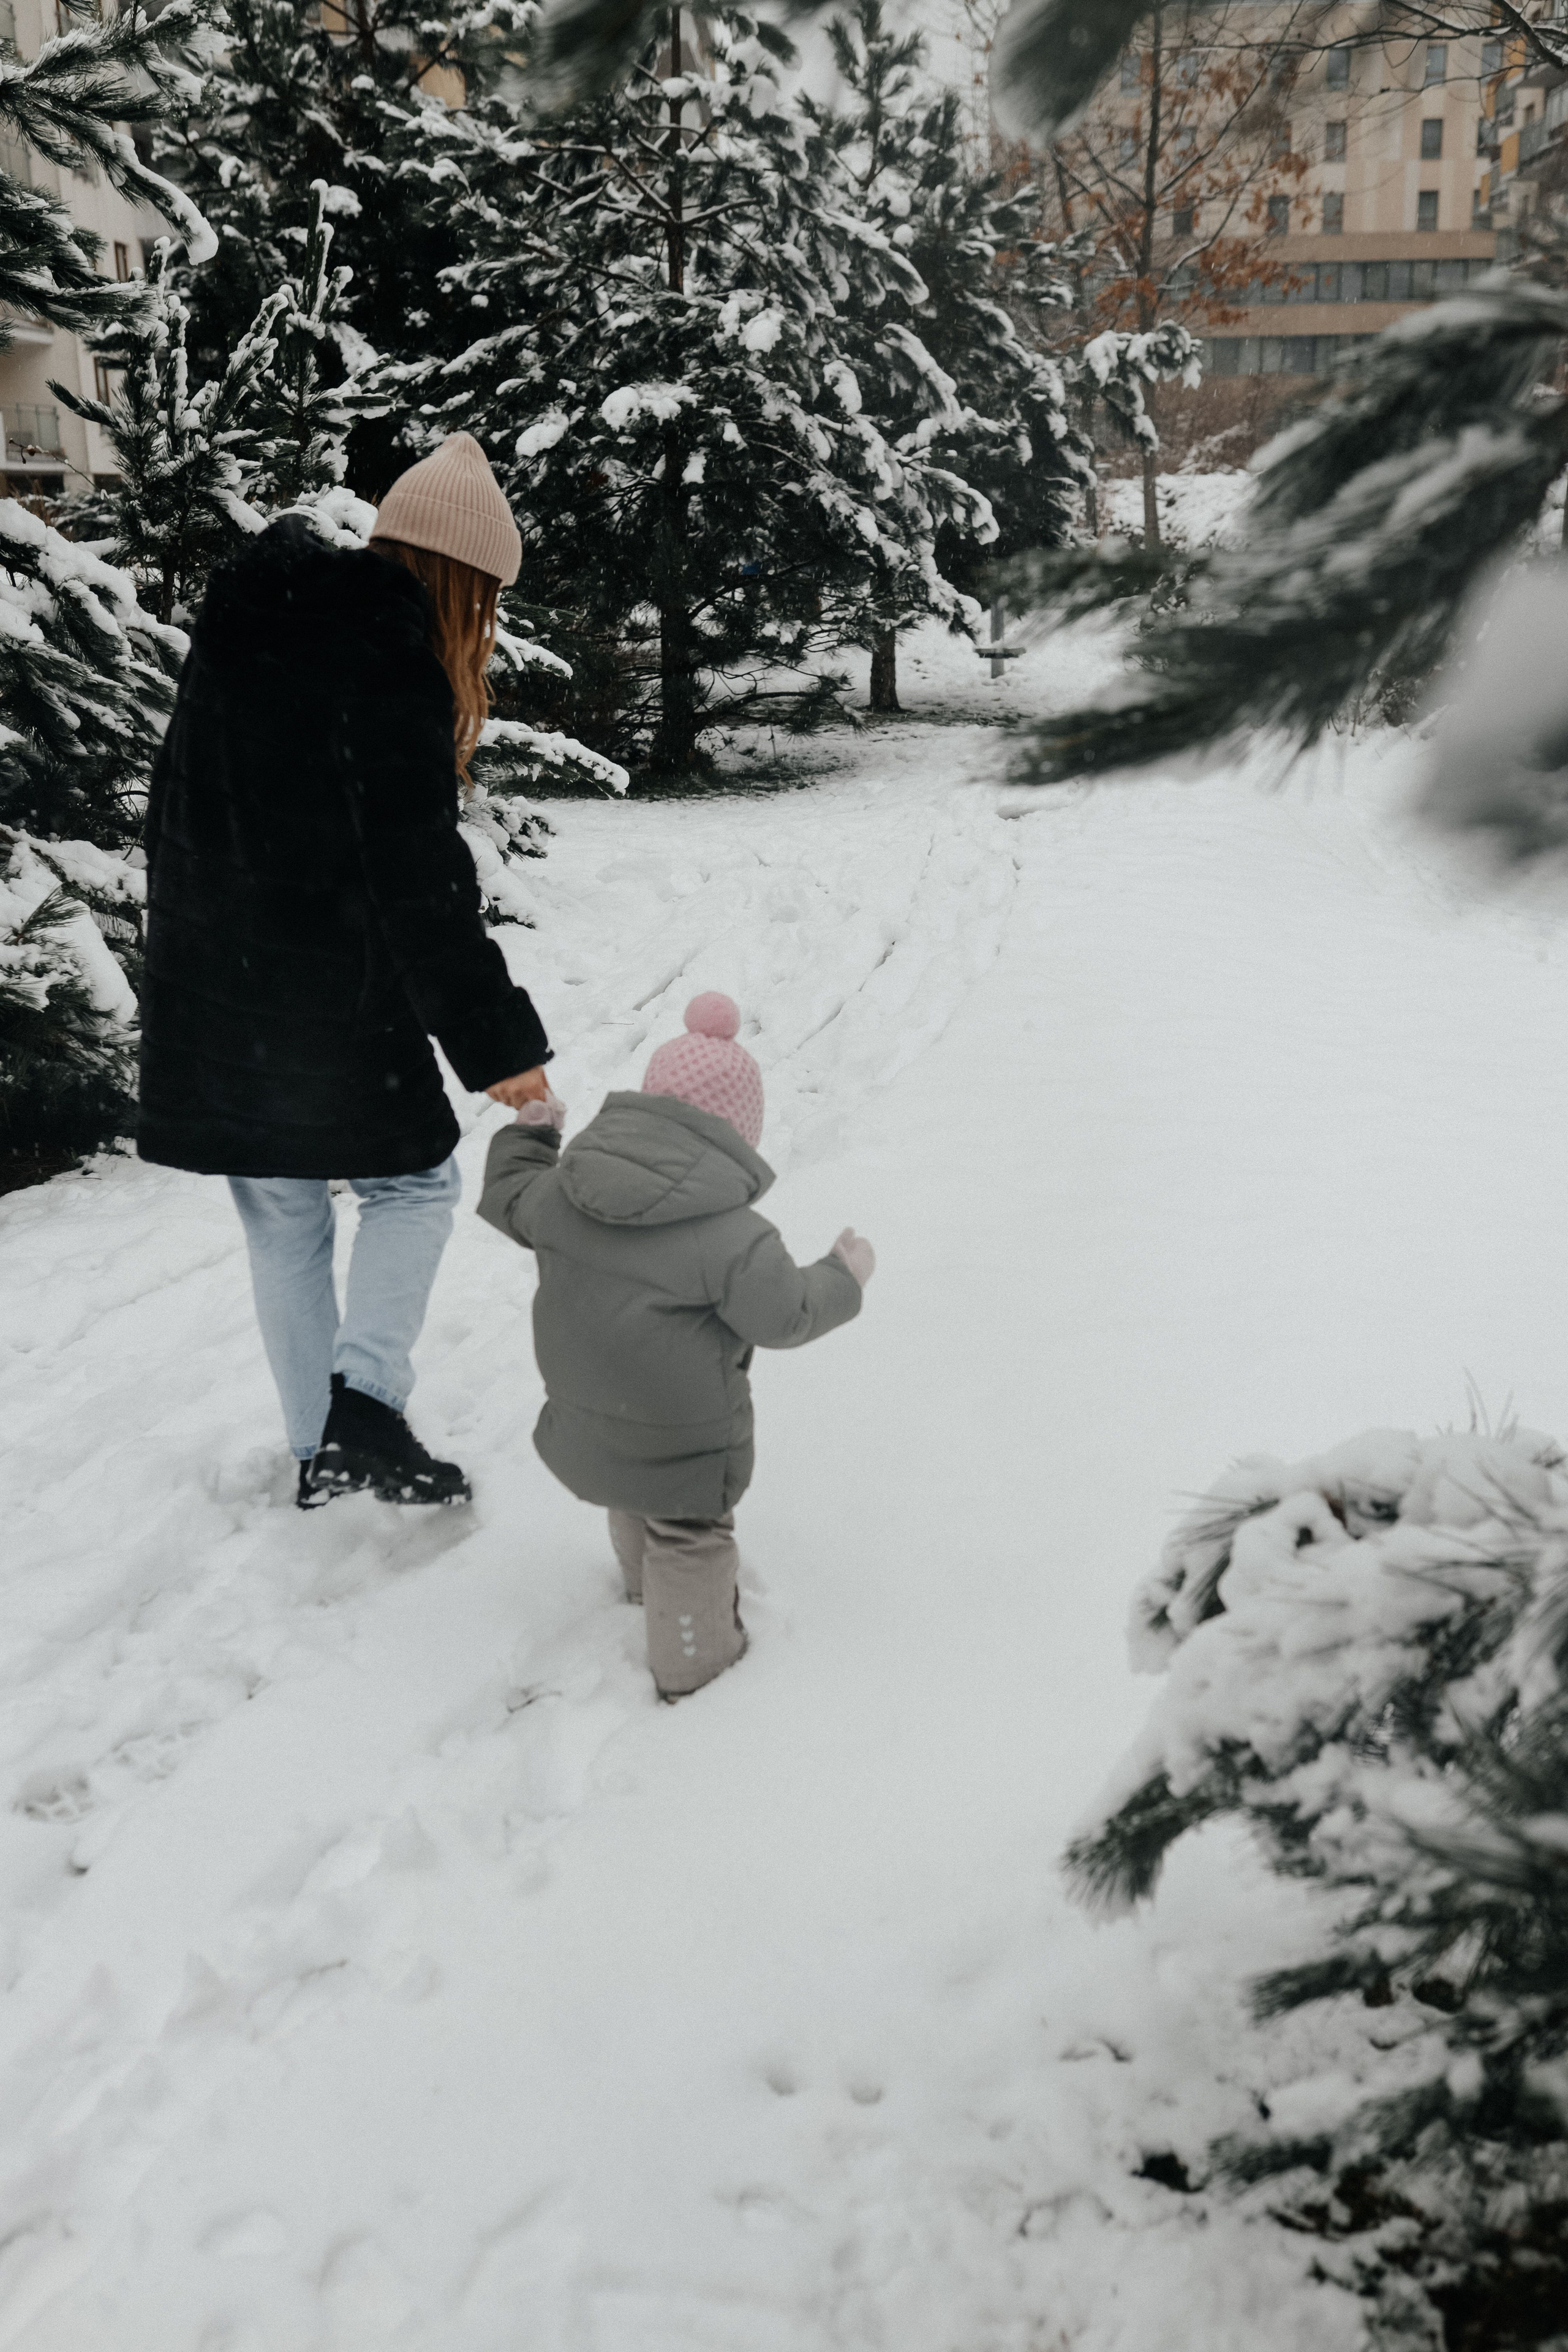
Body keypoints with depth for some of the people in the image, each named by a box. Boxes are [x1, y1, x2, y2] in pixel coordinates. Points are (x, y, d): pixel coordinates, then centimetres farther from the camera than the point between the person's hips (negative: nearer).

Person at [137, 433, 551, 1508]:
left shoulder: (241, 622, 10)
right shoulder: (388, 661, -16)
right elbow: (419, 880, -21)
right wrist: (498, 1039, -18)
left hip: (206, 1000, 7)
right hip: (329, 1004, -7)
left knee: (282, 1219, 16)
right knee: (415, 1183, 12)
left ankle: (322, 1454, 25)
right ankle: (364, 1402, -3)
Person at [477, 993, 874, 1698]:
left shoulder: (564, 1189, -11)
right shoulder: (733, 1239, -27)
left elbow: (507, 1198, 8)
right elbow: (784, 1318, -16)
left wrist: (529, 1134, 26)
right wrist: (843, 1277, 2)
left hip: (585, 1411, 7)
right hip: (683, 1432, -7)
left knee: (634, 1501, 34)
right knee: (690, 1537, 14)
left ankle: (643, 1581, 60)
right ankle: (694, 1664, 30)